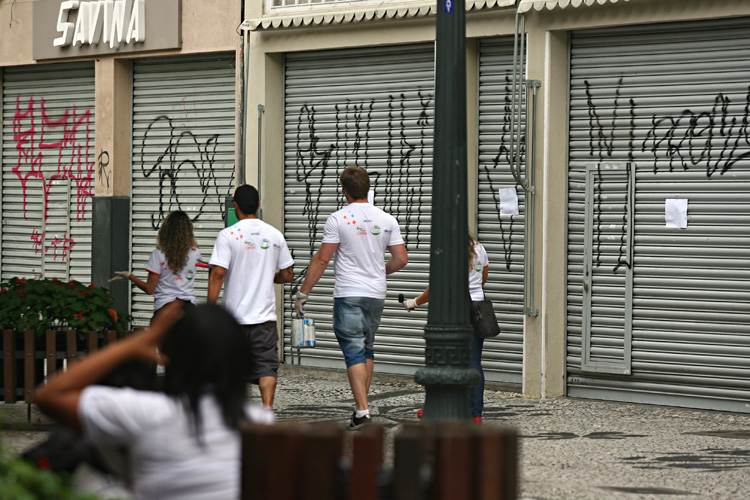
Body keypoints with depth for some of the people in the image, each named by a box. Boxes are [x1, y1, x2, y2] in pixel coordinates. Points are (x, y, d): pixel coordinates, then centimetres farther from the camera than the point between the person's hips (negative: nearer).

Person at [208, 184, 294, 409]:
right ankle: (267, 407, -17)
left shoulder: (227, 235, -7)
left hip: (235, 314, -1)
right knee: (266, 365, 0)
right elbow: (287, 276, 9)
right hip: (265, 315, 1)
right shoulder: (275, 235, 3)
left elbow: (217, 274, -15)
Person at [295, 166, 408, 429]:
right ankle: (361, 405, 22)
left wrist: (303, 292, -2)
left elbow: (321, 260, -9)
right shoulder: (387, 220, 4)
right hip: (377, 294, 5)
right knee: (367, 350, 18)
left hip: (348, 294, -5)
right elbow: (401, 260, 6)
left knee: (354, 352, -6)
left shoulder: (338, 219, -8)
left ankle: (362, 410, -14)